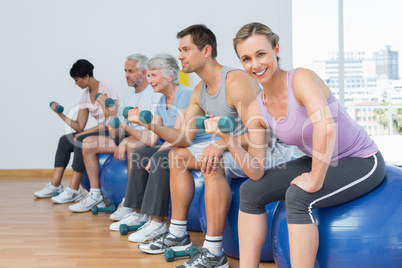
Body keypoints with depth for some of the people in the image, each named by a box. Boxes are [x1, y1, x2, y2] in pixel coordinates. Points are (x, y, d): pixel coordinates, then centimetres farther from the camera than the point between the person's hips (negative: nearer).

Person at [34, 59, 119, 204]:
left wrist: (85, 132, -20)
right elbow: (79, 126, 8)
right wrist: (60, 113, -1)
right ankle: (55, 186, -7)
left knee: (81, 140, -29)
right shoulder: (85, 96, 11)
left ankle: (73, 191, -25)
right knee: (65, 140, -6)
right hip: (98, 132, 8)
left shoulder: (106, 91, -13)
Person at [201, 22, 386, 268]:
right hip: (318, 163, 7)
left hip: (363, 161, -7)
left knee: (297, 196, -30)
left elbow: (326, 127, -41)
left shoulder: (301, 77, -24)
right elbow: (256, 172, -7)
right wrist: (228, 139, -19)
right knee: (250, 191, 0)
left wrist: (316, 181, -32)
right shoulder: (257, 109, -4)